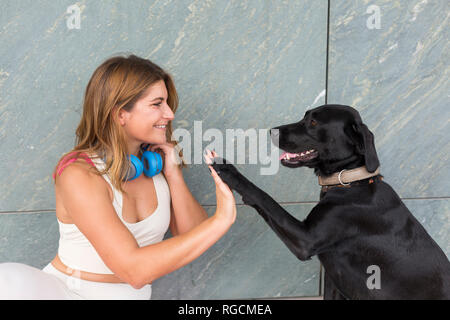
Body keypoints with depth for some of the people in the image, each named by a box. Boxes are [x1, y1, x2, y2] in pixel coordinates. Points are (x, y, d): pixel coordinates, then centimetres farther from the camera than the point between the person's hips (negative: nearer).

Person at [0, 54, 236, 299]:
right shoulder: (79, 174, -17)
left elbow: (194, 238, 1)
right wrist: (222, 219, -27)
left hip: (130, 295, 5)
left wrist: (174, 176, -10)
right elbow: (134, 271, -24)